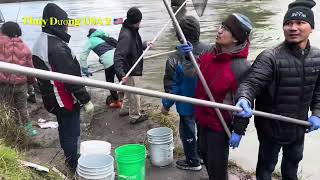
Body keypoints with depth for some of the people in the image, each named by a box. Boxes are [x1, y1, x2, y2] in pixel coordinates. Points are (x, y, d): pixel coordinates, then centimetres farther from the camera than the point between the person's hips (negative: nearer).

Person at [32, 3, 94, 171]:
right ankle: (75, 166, 15)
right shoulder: (57, 47, -25)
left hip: (51, 98, 10)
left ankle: (71, 159, 37)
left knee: (65, 130, 22)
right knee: (71, 134, 2)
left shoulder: (40, 43, 7)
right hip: (65, 100, -10)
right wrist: (86, 100, -18)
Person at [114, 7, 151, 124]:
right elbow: (118, 56, -32)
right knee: (134, 94, 7)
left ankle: (125, 109, 45)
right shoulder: (126, 35, -28)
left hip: (133, 68, 10)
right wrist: (121, 74, -38)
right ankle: (135, 116, 23)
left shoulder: (132, 30, 2)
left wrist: (144, 45, 19)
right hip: (129, 71, -10)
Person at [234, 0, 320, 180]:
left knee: (294, 160, 30)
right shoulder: (270, 57, -21)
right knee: (267, 165, 16)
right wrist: (244, 99, -51)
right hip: (271, 126, -5)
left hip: (299, 126, 6)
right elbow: (251, 83, -31)